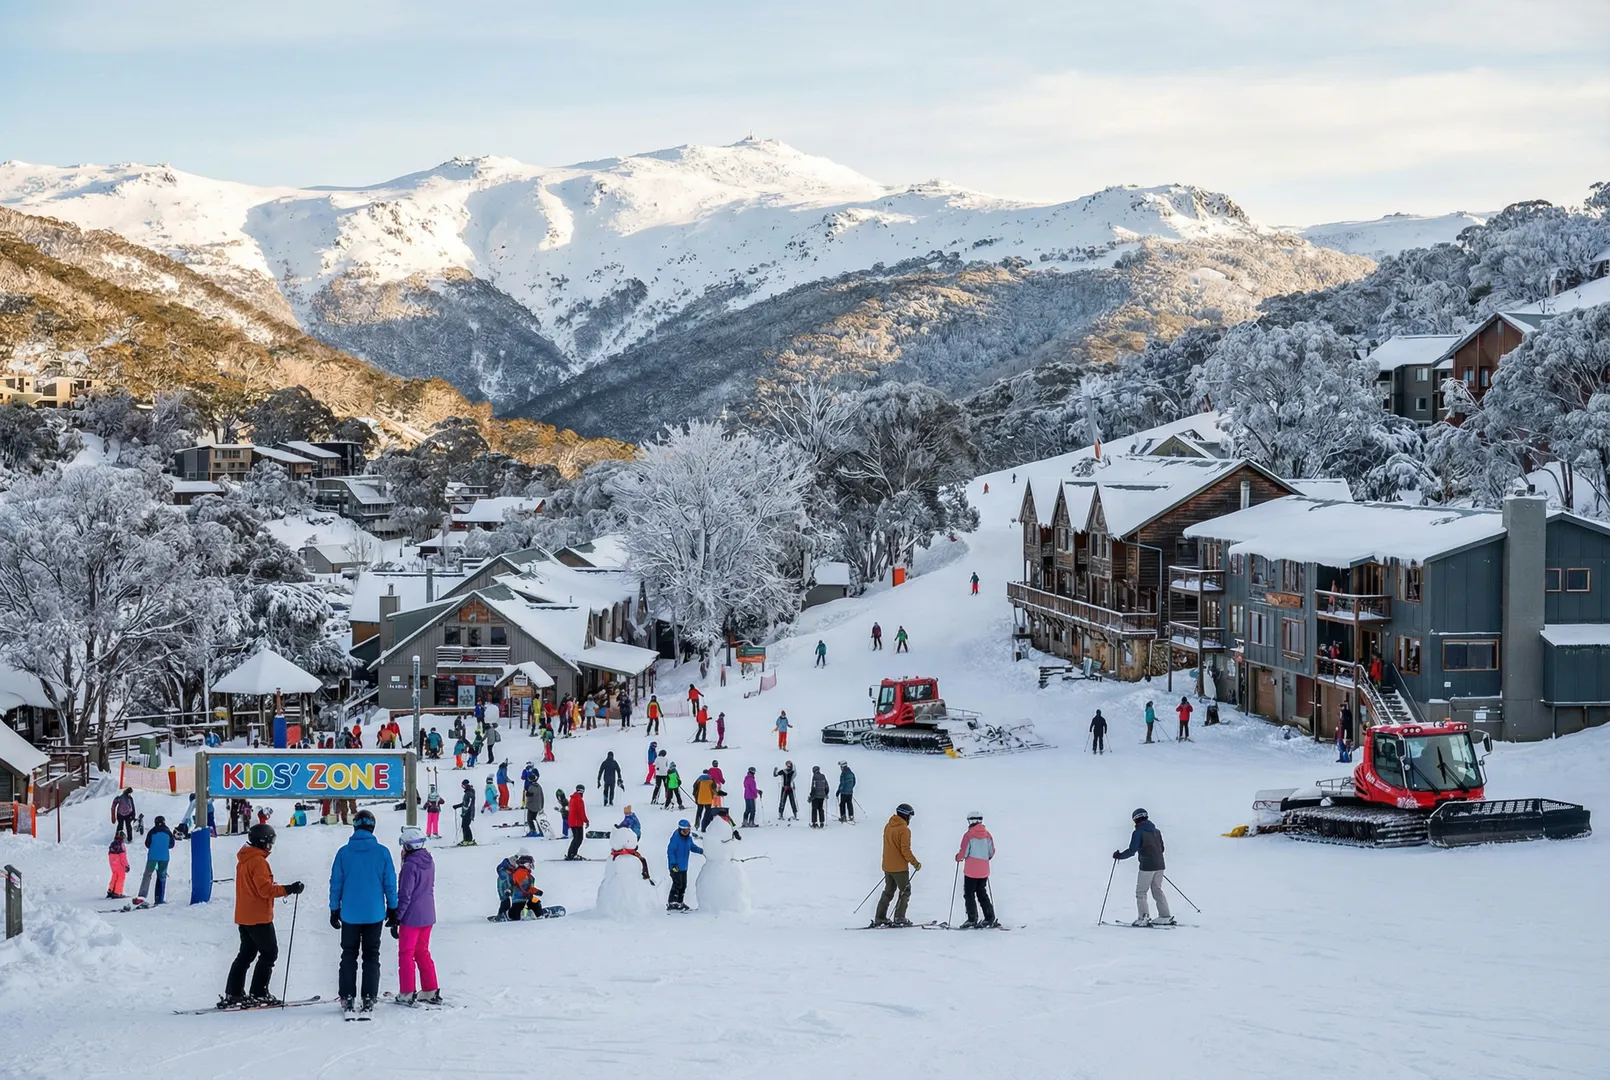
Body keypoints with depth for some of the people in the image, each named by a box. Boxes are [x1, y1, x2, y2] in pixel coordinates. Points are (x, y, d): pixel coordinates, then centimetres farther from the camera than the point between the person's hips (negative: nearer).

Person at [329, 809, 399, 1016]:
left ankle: (347, 998, 8)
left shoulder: (344, 853, -5)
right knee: (371, 956, 7)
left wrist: (334, 910, 8)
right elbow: (390, 883, -1)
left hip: (349, 914, 0)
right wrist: (392, 909, 9)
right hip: (374, 914, 0)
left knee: (349, 955, 11)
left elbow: (336, 883, -1)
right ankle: (369, 1000, 1)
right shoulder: (382, 853, -6)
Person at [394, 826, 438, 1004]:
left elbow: (405, 895, -18)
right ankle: (430, 991, 18)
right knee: (422, 952, 18)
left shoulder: (410, 866, -20)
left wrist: (396, 919, -13)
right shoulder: (429, 862, 3)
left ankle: (406, 994, 5)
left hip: (411, 916, -7)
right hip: (427, 916, 7)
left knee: (406, 954, 3)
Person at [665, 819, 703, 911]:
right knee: (677, 884, -12)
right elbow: (670, 851, -20)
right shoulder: (675, 838, -18)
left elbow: (693, 847, 22)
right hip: (675, 866, -8)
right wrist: (673, 864, -23)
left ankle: (679, 902, 25)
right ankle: (671, 903, -7)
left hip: (684, 866, 8)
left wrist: (701, 851, 7)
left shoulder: (689, 838, 5)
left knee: (683, 884, 13)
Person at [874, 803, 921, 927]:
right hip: (900, 868, -7)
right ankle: (899, 918, 1)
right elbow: (905, 850, -20)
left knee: (888, 892, 16)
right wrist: (915, 863, -10)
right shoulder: (904, 830, -17)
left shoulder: (888, 826, 6)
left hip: (887, 866, 7)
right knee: (905, 892, 6)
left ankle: (879, 918, 13)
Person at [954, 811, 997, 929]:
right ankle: (989, 918, 13)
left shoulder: (968, 835, -12)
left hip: (971, 870, -5)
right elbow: (991, 853, 10)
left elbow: (963, 853, -13)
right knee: (982, 893, 17)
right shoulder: (987, 834, 4)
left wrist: (958, 857, 9)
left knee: (969, 894, 2)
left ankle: (972, 920, -5)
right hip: (984, 870, 5)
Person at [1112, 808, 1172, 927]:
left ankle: (1143, 918, -6)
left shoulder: (1138, 833, -11)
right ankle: (1165, 917, 15)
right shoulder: (1156, 831, 10)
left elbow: (1132, 851, -15)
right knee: (1157, 891, 16)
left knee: (1141, 892, 1)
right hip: (1159, 865, 7)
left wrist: (1119, 855, 0)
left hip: (1147, 866, -7)